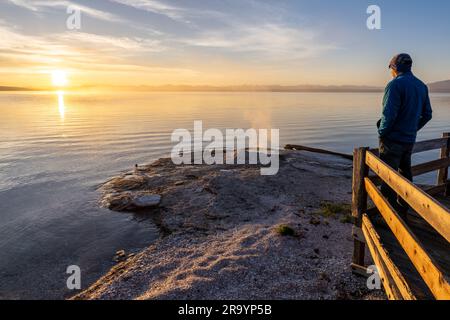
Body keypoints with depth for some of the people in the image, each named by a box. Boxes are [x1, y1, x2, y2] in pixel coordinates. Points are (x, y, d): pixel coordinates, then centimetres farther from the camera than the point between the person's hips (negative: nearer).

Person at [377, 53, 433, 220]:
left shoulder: (395, 84, -15)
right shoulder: (421, 86, 10)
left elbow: (389, 114, -23)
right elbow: (427, 115, 13)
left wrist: (382, 133, -9)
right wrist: (412, 129, 19)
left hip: (392, 140, -8)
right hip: (409, 140, 8)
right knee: (405, 175, 18)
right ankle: (402, 211, 30)